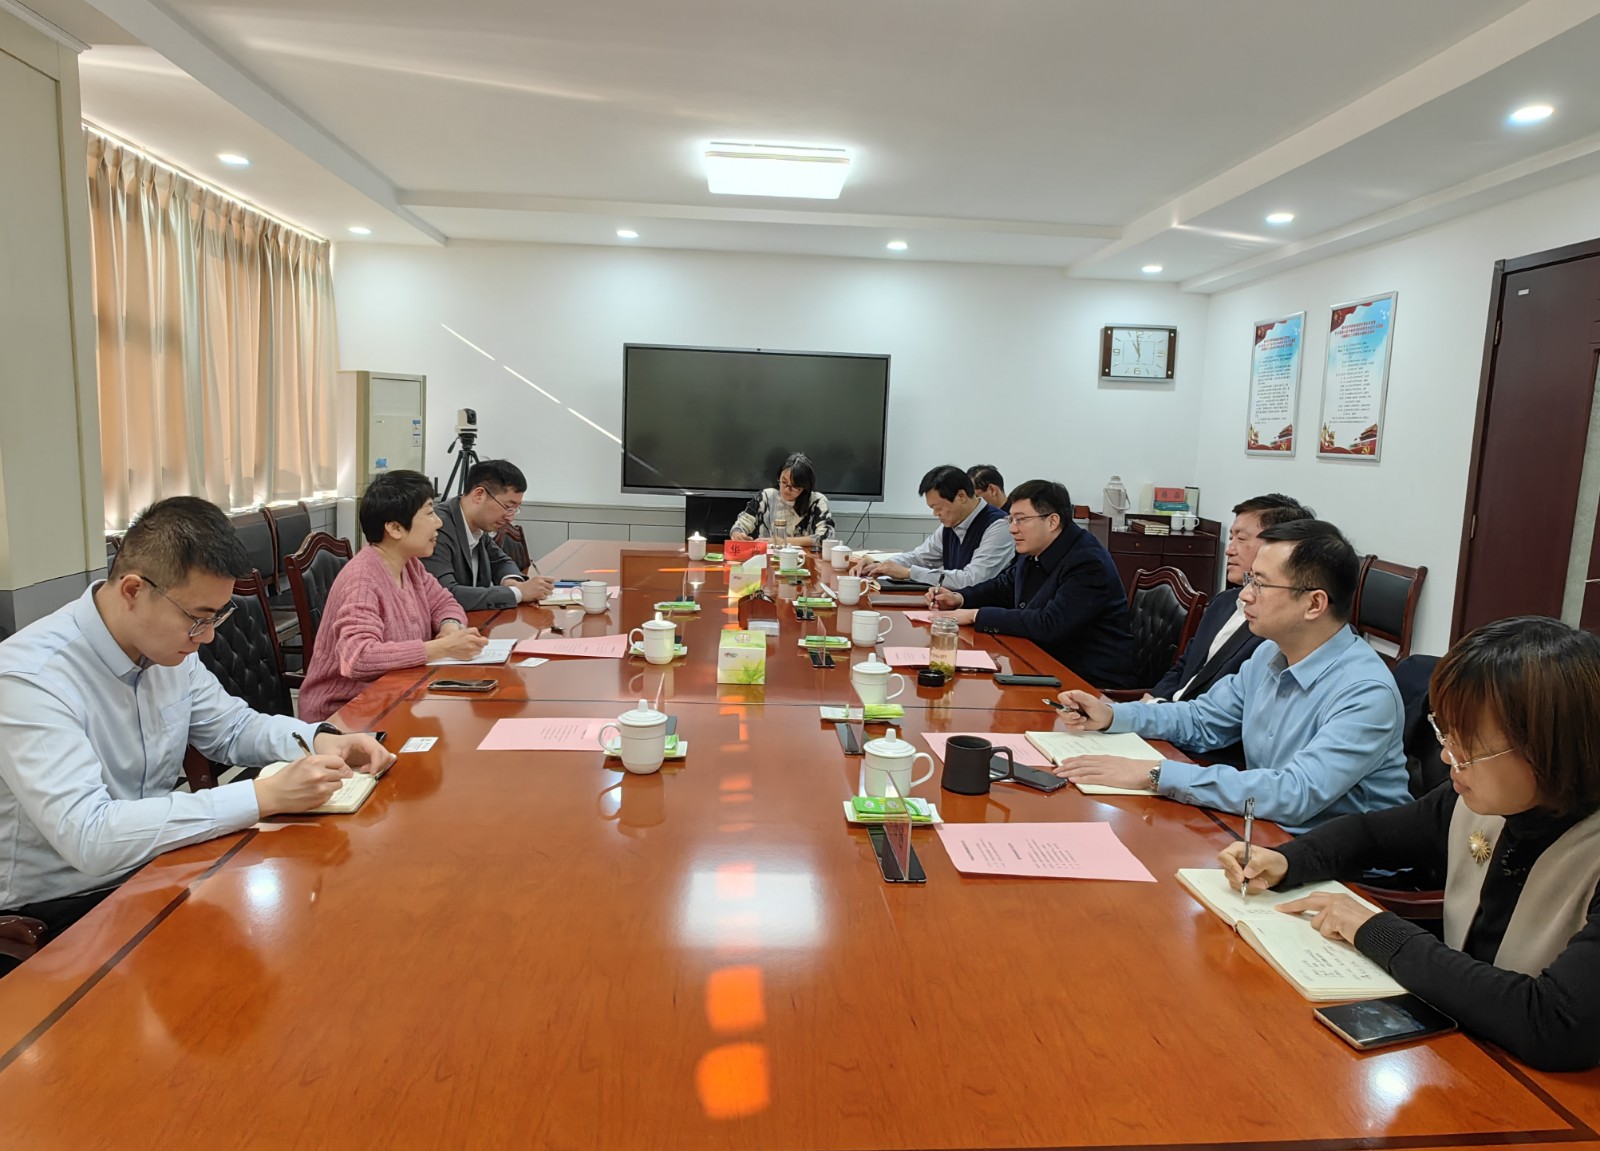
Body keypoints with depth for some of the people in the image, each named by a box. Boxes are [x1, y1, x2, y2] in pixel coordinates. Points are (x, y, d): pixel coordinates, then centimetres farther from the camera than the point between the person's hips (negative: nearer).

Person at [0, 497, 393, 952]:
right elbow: (87, 837, -34)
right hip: (59, 912, -6)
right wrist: (264, 796, -36)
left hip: (156, 866, 6)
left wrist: (320, 740, -9)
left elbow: (233, 727, 11)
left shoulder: (168, 642, -5)